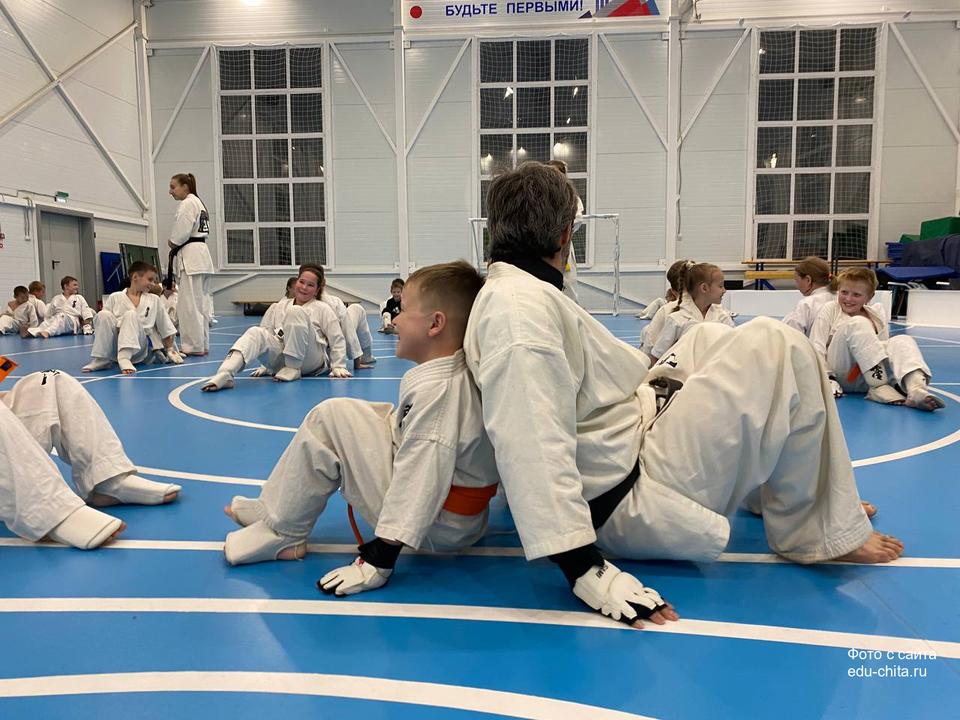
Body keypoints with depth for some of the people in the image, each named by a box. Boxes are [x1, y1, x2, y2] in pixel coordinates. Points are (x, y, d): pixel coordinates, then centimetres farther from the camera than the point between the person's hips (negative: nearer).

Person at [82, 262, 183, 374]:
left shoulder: (154, 300, 8)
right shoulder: (115, 298, 5)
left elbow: (167, 329, 12)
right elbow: (103, 321, 6)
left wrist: (170, 350, 11)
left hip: (140, 350, -1)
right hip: (114, 350, 1)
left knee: (131, 315, -25)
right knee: (104, 315, -22)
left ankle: (124, 357, -40)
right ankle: (100, 359, -20)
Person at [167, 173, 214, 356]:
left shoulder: (188, 203, -10)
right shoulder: (198, 202, 21)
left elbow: (182, 232, -17)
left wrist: (172, 243, 1)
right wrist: (175, 243, 12)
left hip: (190, 256, -10)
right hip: (201, 254, 10)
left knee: (190, 304, -8)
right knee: (201, 303, 10)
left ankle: (194, 346, -5)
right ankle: (202, 344, 14)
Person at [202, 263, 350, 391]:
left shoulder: (322, 309, 7)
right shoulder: (279, 307, 17)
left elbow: (337, 338, 5)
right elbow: (267, 333, 18)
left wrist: (338, 367, -3)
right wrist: (266, 365, 13)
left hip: (311, 360, -3)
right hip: (281, 360, 3)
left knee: (295, 312, -25)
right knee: (255, 332, -25)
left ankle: (293, 368, -22)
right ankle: (224, 374, -45)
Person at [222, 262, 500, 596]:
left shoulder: (435, 390, -27)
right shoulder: (461, 371, 2)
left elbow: (419, 483, -29)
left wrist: (378, 561, -26)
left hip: (436, 527, -10)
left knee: (329, 419, -13)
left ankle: (279, 530, 4)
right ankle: (274, 508, 23)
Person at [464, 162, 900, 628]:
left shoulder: (508, 295, 8)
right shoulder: (520, 306, -24)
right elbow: (532, 448, -32)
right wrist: (587, 572, -34)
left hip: (628, 456, 11)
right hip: (631, 505, -11)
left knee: (708, 340, 22)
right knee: (776, 347, -10)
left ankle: (771, 483, 29)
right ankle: (814, 532, 6)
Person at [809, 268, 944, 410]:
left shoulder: (876, 315, 17)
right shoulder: (830, 310, 8)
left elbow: (884, 346, 13)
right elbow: (817, 346, 0)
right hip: (842, 375, -3)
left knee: (903, 341, -21)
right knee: (857, 324, -25)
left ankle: (916, 389, -47)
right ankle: (879, 387, -30)